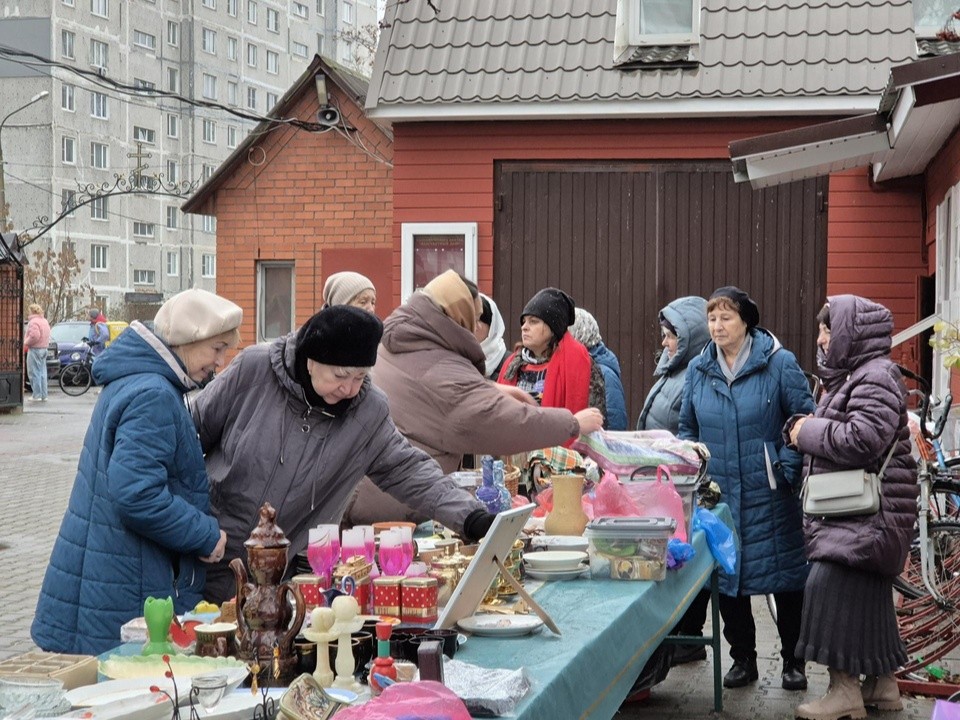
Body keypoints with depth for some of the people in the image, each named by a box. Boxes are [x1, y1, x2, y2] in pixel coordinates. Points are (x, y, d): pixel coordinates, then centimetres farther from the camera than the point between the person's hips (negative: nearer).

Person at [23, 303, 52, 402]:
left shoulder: (33, 322, -15)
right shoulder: (45, 321, 15)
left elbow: (34, 336, -25)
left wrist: (26, 343, -10)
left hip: (35, 349, -9)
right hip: (44, 348, 9)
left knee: (34, 373, -4)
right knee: (42, 372, 12)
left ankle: (37, 395, -5)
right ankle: (43, 395, 13)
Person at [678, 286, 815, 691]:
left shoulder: (778, 363, -5)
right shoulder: (698, 370, 7)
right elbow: (687, 428, 17)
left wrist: (786, 468, -10)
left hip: (768, 496, -4)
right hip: (718, 494, 4)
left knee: (784, 574, 3)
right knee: (725, 577, 8)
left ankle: (794, 662, 18)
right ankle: (742, 658, 23)